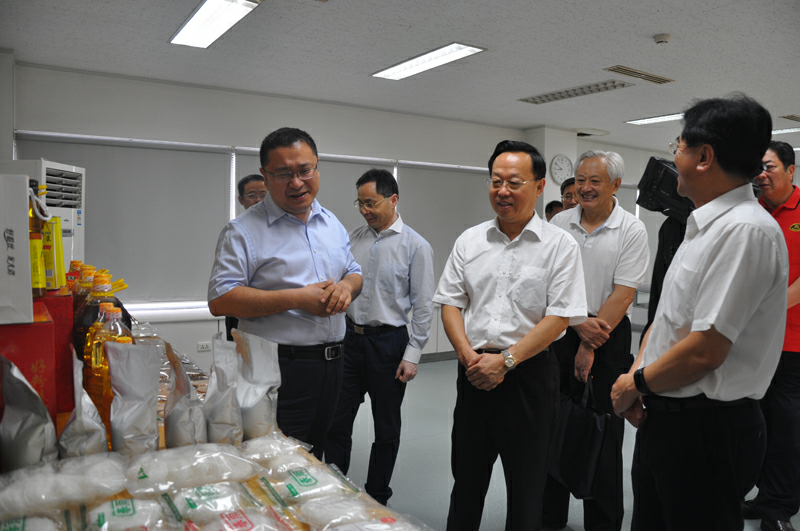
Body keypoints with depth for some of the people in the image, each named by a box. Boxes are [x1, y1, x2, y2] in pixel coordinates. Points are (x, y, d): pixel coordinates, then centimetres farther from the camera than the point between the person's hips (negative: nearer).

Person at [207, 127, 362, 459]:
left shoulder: (332, 224, 11)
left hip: (331, 363, 6)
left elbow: (354, 272, 19)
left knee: (314, 457, 20)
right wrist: (296, 299, -23)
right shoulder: (243, 231, -10)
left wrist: (347, 286, -7)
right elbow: (220, 300, -17)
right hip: (278, 369, -6)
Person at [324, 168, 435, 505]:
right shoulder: (353, 238, 5)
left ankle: (377, 499, 29)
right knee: (336, 422, 9)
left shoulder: (416, 246, -8)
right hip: (350, 337, 4)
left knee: (386, 428, 12)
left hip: (388, 342, -4)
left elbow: (423, 306, -8)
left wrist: (412, 355, -11)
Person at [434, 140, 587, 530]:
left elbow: (560, 316, -10)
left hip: (530, 372, -3)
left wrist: (506, 360, -15)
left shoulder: (560, 245, -4)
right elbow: (450, 303, 7)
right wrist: (468, 355, -9)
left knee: (527, 483, 11)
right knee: (466, 476, 16)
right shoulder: (469, 241, 7)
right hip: (475, 372, 3)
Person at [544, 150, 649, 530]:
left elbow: (623, 294, -10)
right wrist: (579, 323, -12)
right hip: (561, 333, 3)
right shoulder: (559, 224, 4)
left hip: (609, 337, -3)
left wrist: (590, 346, -11)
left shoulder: (631, 230, -5)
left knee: (605, 432, 4)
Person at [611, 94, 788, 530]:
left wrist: (637, 385, -10)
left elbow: (704, 351, -25)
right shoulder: (703, 227, 11)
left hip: (708, 429, -9)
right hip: (663, 418, 9)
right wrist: (637, 373, -1)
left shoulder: (746, 230, -21)